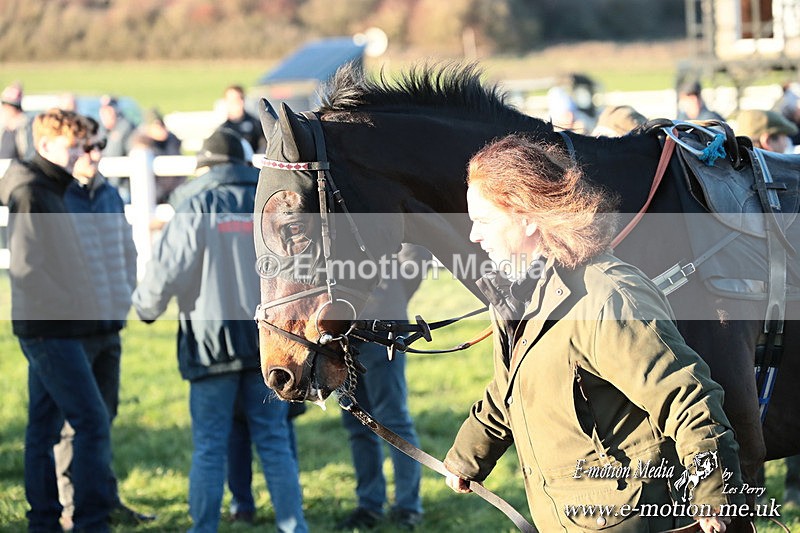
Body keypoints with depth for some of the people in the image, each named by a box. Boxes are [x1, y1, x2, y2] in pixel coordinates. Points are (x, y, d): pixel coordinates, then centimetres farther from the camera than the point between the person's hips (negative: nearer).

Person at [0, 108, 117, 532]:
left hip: (50, 328, 10)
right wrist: (67, 306, -16)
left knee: (44, 425, 11)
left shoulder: (49, 190, 16)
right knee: (92, 421, -11)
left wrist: (77, 306, 13)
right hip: (51, 328, -10)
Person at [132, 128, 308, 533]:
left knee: (209, 447, 3)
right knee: (274, 442, 9)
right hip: (269, 341, 3)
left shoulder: (197, 209, -5)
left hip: (212, 342, -3)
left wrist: (146, 307, 12)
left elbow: (166, 269, -6)